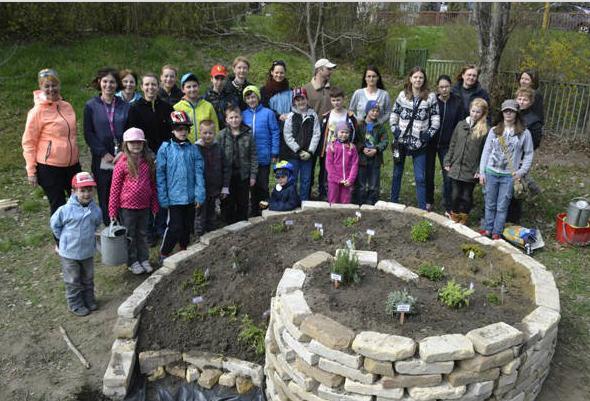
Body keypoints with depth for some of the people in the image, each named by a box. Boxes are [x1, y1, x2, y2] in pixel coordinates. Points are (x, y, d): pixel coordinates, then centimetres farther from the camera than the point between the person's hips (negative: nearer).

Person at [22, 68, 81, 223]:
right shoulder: (37, 111, -10)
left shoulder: (67, 106, 5)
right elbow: (28, 143, -8)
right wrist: (31, 171, -9)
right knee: (58, 206, 5)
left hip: (72, 164, 5)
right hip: (49, 167, -5)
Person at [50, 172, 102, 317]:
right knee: (73, 281, 11)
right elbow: (54, 224, -4)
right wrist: (64, 238, 0)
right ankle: (75, 305, 26)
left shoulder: (96, 210, -9)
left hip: (88, 252, 4)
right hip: (70, 253, -4)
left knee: (88, 279, 20)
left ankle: (89, 300, 38)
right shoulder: (65, 210, -20)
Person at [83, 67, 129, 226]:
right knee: (105, 196, 4)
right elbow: (88, 134, 1)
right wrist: (103, 153, -9)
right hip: (102, 159, 0)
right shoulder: (91, 106, 5)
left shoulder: (125, 106, 8)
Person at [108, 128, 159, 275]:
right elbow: (115, 188, -8)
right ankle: (132, 262, 23)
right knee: (130, 236, 10)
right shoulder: (122, 163, -10)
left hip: (144, 206, 4)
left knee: (143, 234, 17)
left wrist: (154, 206, 8)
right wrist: (112, 210, -9)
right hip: (127, 207, -4)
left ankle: (144, 259, 30)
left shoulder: (148, 161, 2)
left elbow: (153, 185, 8)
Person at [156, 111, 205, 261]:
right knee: (175, 227, -4)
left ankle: (184, 251, 35)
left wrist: (199, 195, -5)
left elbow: (199, 173, 1)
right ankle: (163, 254, 16)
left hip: (190, 197, 4)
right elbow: (160, 175, -4)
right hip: (174, 197, -3)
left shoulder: (193, 149, 2)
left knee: (188, 227, 15)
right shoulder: (165, 149, -5)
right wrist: (163, 198, -7)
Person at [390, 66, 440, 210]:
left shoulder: (430, 97, -2)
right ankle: (393, 202, 29)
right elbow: (394, 114, 9)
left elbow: (436, 119, 0)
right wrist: (395, 129, -4)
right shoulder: (402, 95, 2)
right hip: (401, 141, 2)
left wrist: (429, 134, -10)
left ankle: (422, 208, 7)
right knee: (397, 173, 14)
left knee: (420, 178, -1)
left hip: (419, 143, -2)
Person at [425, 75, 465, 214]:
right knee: (429, 173, 11)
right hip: (430, 143, 0)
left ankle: (448, 207, 12)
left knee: (448, 176, 1)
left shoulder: (457, 102, -4)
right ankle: (428, 201, 29)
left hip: (447, 145, 0)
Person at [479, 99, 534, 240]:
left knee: (502, 206, 5)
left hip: (509, 176, -2)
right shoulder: (494, 131, 2)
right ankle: (488, 228, 25)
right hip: (491, 173, 2)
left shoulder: (524, 133, -2)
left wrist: (521, 171, -9)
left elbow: (528, 154, 2)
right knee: (490, 204, 12)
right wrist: (482, 172, 2)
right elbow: (486, 151, 5)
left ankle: (497, 232, 16)